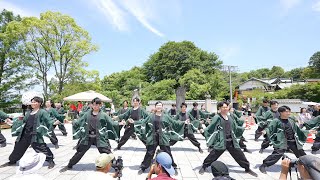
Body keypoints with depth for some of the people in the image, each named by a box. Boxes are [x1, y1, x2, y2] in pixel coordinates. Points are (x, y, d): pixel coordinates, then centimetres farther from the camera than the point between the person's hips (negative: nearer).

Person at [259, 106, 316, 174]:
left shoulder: (291, 121, 10)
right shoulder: (276, 121, -10)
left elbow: (297, 130, 23)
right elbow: (269, 130, -14)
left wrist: (308, 131, 25)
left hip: (293, 141, 7)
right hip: (282, 142, -7)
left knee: (302, 154, 21)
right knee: (277, 154, -21)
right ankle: (263, 166, -14)